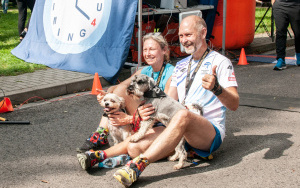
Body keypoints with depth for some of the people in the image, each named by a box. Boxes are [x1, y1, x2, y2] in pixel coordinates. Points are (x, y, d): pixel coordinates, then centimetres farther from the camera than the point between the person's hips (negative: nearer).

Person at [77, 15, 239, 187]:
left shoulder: (220, 62, 3)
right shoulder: (181, 66, 23)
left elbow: (234, 104, -8)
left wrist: (216, 88, -29)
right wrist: (149, 110, -8)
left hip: (212, 131, -6)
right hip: (181, 132, 6)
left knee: (183, 116, -39)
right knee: (135, 146, -21)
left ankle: (139, 164, -46)